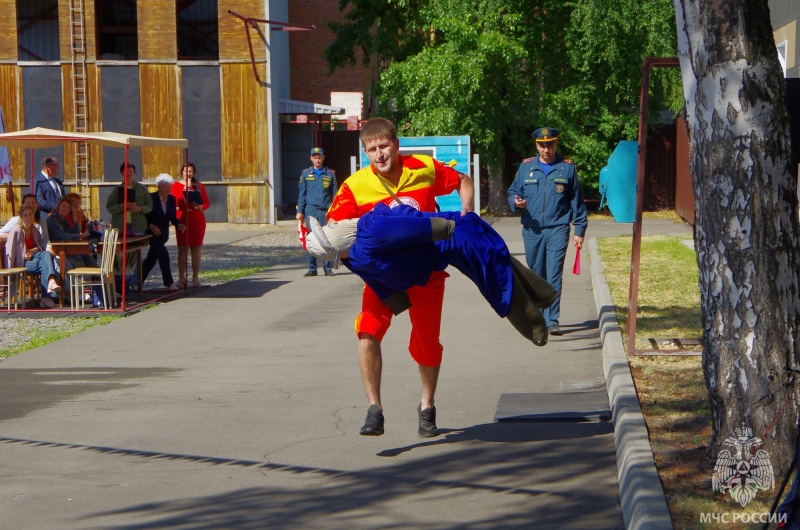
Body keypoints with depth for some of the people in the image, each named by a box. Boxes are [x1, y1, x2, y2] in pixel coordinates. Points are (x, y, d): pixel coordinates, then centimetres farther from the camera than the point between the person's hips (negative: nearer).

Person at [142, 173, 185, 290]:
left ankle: (139, 281, 23)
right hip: (152, 232, -6)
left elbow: (173, 217, 8)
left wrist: (178, 225, -12)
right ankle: (169, 283, -16)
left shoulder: (171, 199, 4)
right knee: (163, 254, -18)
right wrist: (151, 226, -22)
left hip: (163, 233, 6)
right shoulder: (151, 198, -12)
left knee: (151, 258, 11)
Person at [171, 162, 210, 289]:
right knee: (182, 249, -3)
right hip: (182, 220, -2)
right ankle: (181, 278, -2)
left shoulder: (199, 186, 8)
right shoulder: (176, 185, 3)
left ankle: (195, 277, 7)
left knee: (196, 249, 2)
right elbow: (176, 202, -10)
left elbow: (207, 203, 7)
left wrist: (200, 207, -14)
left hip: (198, 220, 2)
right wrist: (186, 188, -15)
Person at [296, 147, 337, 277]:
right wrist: (300, 211, 4)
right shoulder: (306, 173, 9)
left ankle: (328, 268, 5)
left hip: (326, 211, 0)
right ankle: (312, 268, 6)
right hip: (310, 210, 0)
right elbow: (302, 193, 10)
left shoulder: (330, 173, 7)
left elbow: (334, 194, 9)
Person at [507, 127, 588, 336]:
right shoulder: (526, 166, 8)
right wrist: (516, 202, -10)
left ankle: (552, 321, -12)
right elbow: (513, 191, 14)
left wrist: (579, 230, 7)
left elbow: (577, 201, 9)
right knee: (536, 276, 9)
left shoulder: (567, 168, 5)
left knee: (554, 276, -10)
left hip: (557, 230, -2)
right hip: (532, 230, 2)